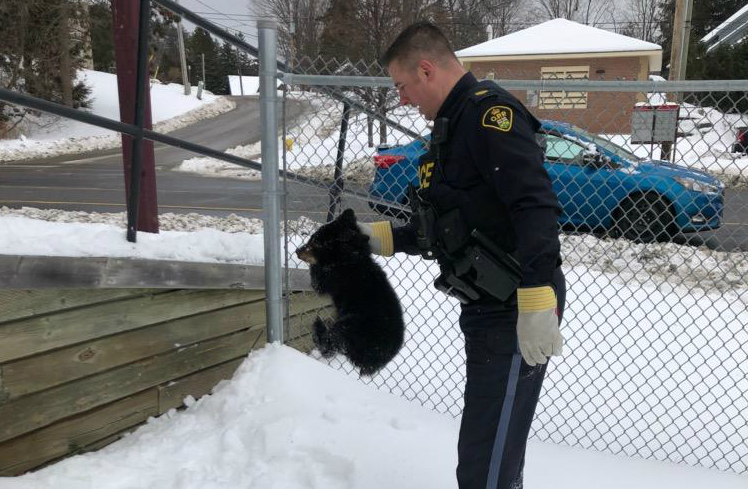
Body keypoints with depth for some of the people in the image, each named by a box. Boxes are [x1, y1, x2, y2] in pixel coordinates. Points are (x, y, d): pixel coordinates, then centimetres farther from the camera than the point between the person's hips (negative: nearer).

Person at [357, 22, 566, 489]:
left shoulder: (490, 113, -14)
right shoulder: (453, 125, 18)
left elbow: (537, 207, -26)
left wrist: (537, 303, -33)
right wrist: (380, 237, 19)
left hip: (516, 313, -10)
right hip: (486, 308, 10)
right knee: (486, 448, 22)